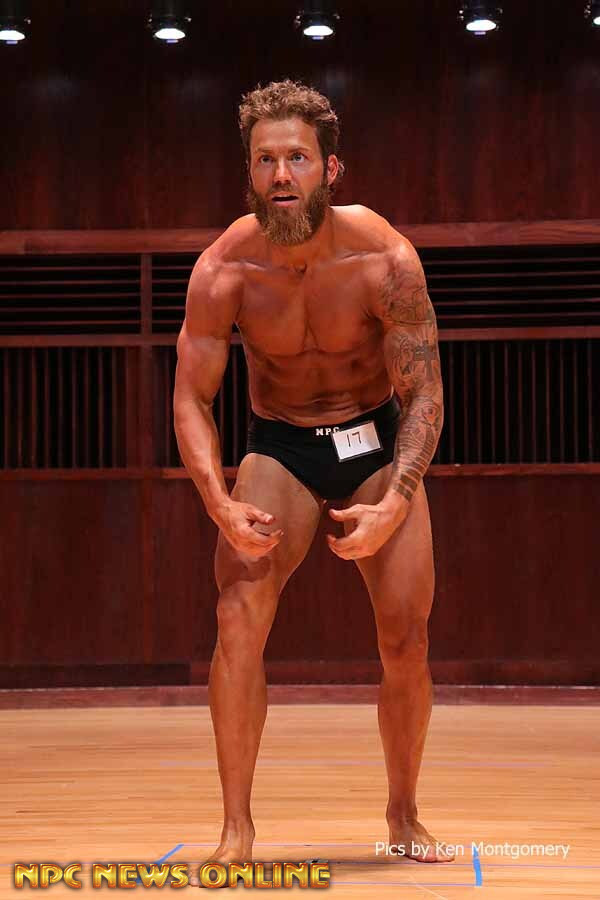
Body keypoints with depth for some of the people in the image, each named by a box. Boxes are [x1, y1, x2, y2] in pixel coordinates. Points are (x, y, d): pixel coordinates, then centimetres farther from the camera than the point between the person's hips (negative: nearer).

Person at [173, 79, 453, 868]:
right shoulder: (225, 269, -20)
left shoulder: (384, 259, -22)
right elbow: (192, 399, -16)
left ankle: (403, 816, 19)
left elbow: (425, 396, -19)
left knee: (406, 638, -3)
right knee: (239, 616, -20)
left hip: (379, 443, 0)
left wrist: (395, 503, -33)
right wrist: (223, 509, -31)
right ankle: (237, 829, -12)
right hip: (279, 447, 0)